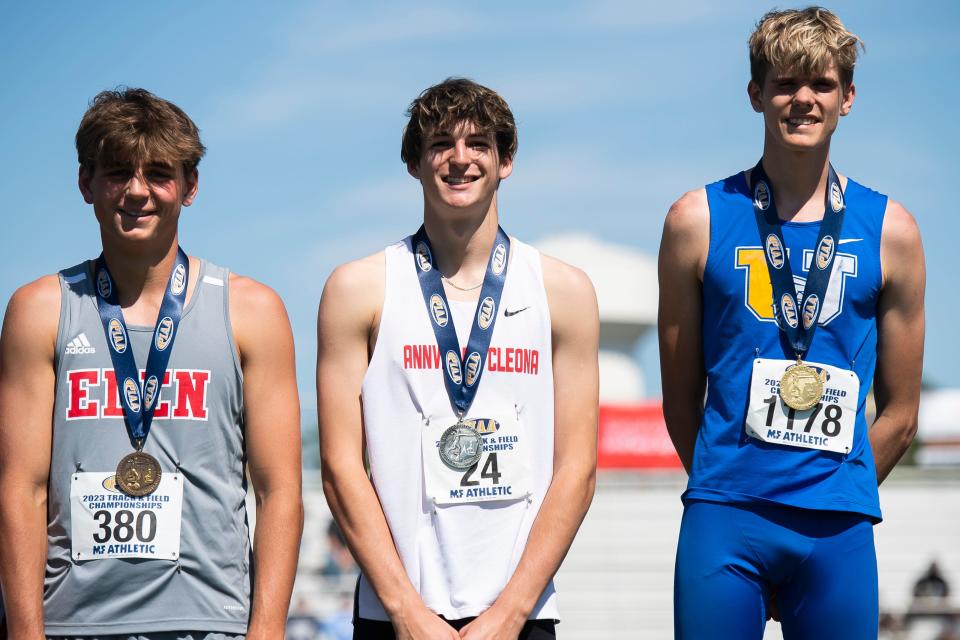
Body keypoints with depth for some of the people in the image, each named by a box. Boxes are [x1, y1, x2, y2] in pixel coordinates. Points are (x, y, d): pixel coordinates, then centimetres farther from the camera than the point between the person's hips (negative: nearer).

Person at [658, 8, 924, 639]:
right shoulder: (698, 220, 4)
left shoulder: (890, 229, 6)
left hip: (840, 529, 1)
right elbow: (681, 397, 8)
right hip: (724, 520, -1)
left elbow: (900, 414, 10)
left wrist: (837, 495, 6)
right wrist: (732, 491, 7)